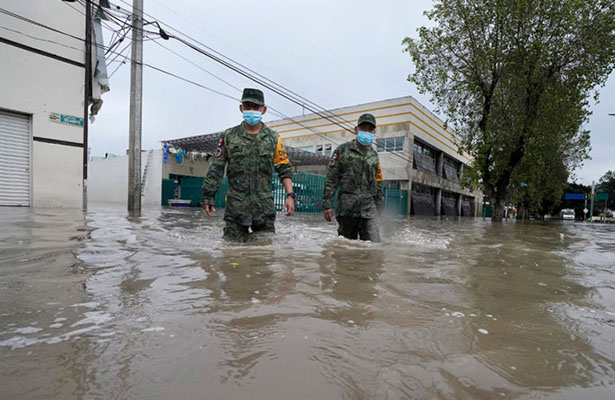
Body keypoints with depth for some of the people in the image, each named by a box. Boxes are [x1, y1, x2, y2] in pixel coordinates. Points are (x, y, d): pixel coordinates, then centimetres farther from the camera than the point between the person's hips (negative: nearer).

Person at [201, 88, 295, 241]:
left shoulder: (273, 138, 6)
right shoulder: (229, 136, 5)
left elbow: (284, 169, 6)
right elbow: (216, 168, 6)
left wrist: (290, 195, -6)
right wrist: (208, 197, 1)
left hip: (264, 206, 1)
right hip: (236, 205, 0)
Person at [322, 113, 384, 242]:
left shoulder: (374, 155, 17)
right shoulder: (343, 150, 4)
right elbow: (331, 179, -2)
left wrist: (380, 204, 16)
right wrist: (327, 204, -10)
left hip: (369, 208, 3)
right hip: (346, 207, -2)